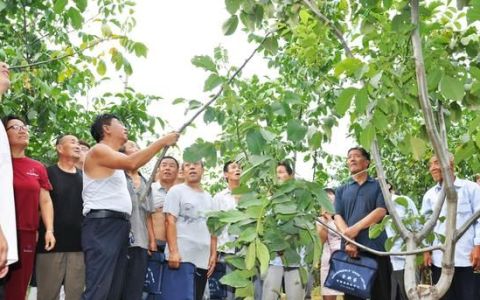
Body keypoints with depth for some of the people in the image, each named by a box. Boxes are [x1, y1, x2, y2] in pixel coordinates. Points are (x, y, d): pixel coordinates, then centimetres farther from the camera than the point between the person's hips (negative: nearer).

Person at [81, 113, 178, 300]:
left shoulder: (115, 160, 26)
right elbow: (132, 163, -20)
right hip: (102, 225, -10)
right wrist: (161, 142, -13)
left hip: (119, 225, 10)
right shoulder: (98, 150, -3)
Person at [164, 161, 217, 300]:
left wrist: (213, 254, 8)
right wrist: (173, 251, -16)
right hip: (181, 257, -5)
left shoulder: (208, 197, 18)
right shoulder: (177, 191, 3)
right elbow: (170, 222, -6)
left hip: (203, 260, 5)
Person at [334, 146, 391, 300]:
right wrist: (348, 240, -13)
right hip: (350, 250, 2)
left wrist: (356, 228, -14)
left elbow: (381, 211, -3)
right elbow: (337, 216, 5)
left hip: (376, 248, -2)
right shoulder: (341, 190, 18)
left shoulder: (379, 185, 11)